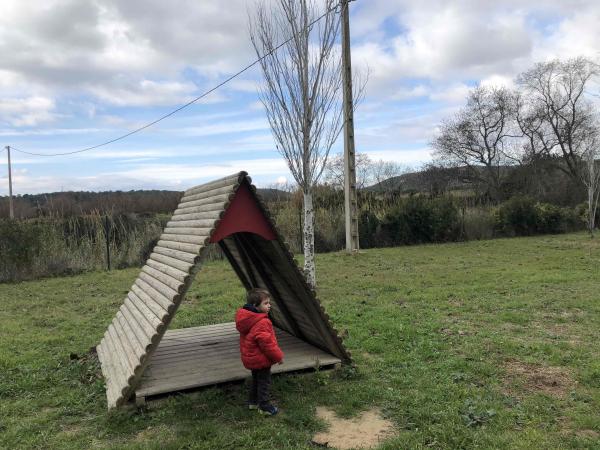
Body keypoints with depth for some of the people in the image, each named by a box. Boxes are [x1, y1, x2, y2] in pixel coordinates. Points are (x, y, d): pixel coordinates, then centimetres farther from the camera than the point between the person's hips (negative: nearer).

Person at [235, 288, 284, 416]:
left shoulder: (246, 319, 1)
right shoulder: (262, 323, -30)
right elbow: (267, 343, -27)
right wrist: (278, 356, -12)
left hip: (250, 358, 9)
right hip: (261, 359, -9)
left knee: (256, 380, 24)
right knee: (264, 382, 6)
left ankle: (253, 402, 36)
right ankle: (264, 406, 16)